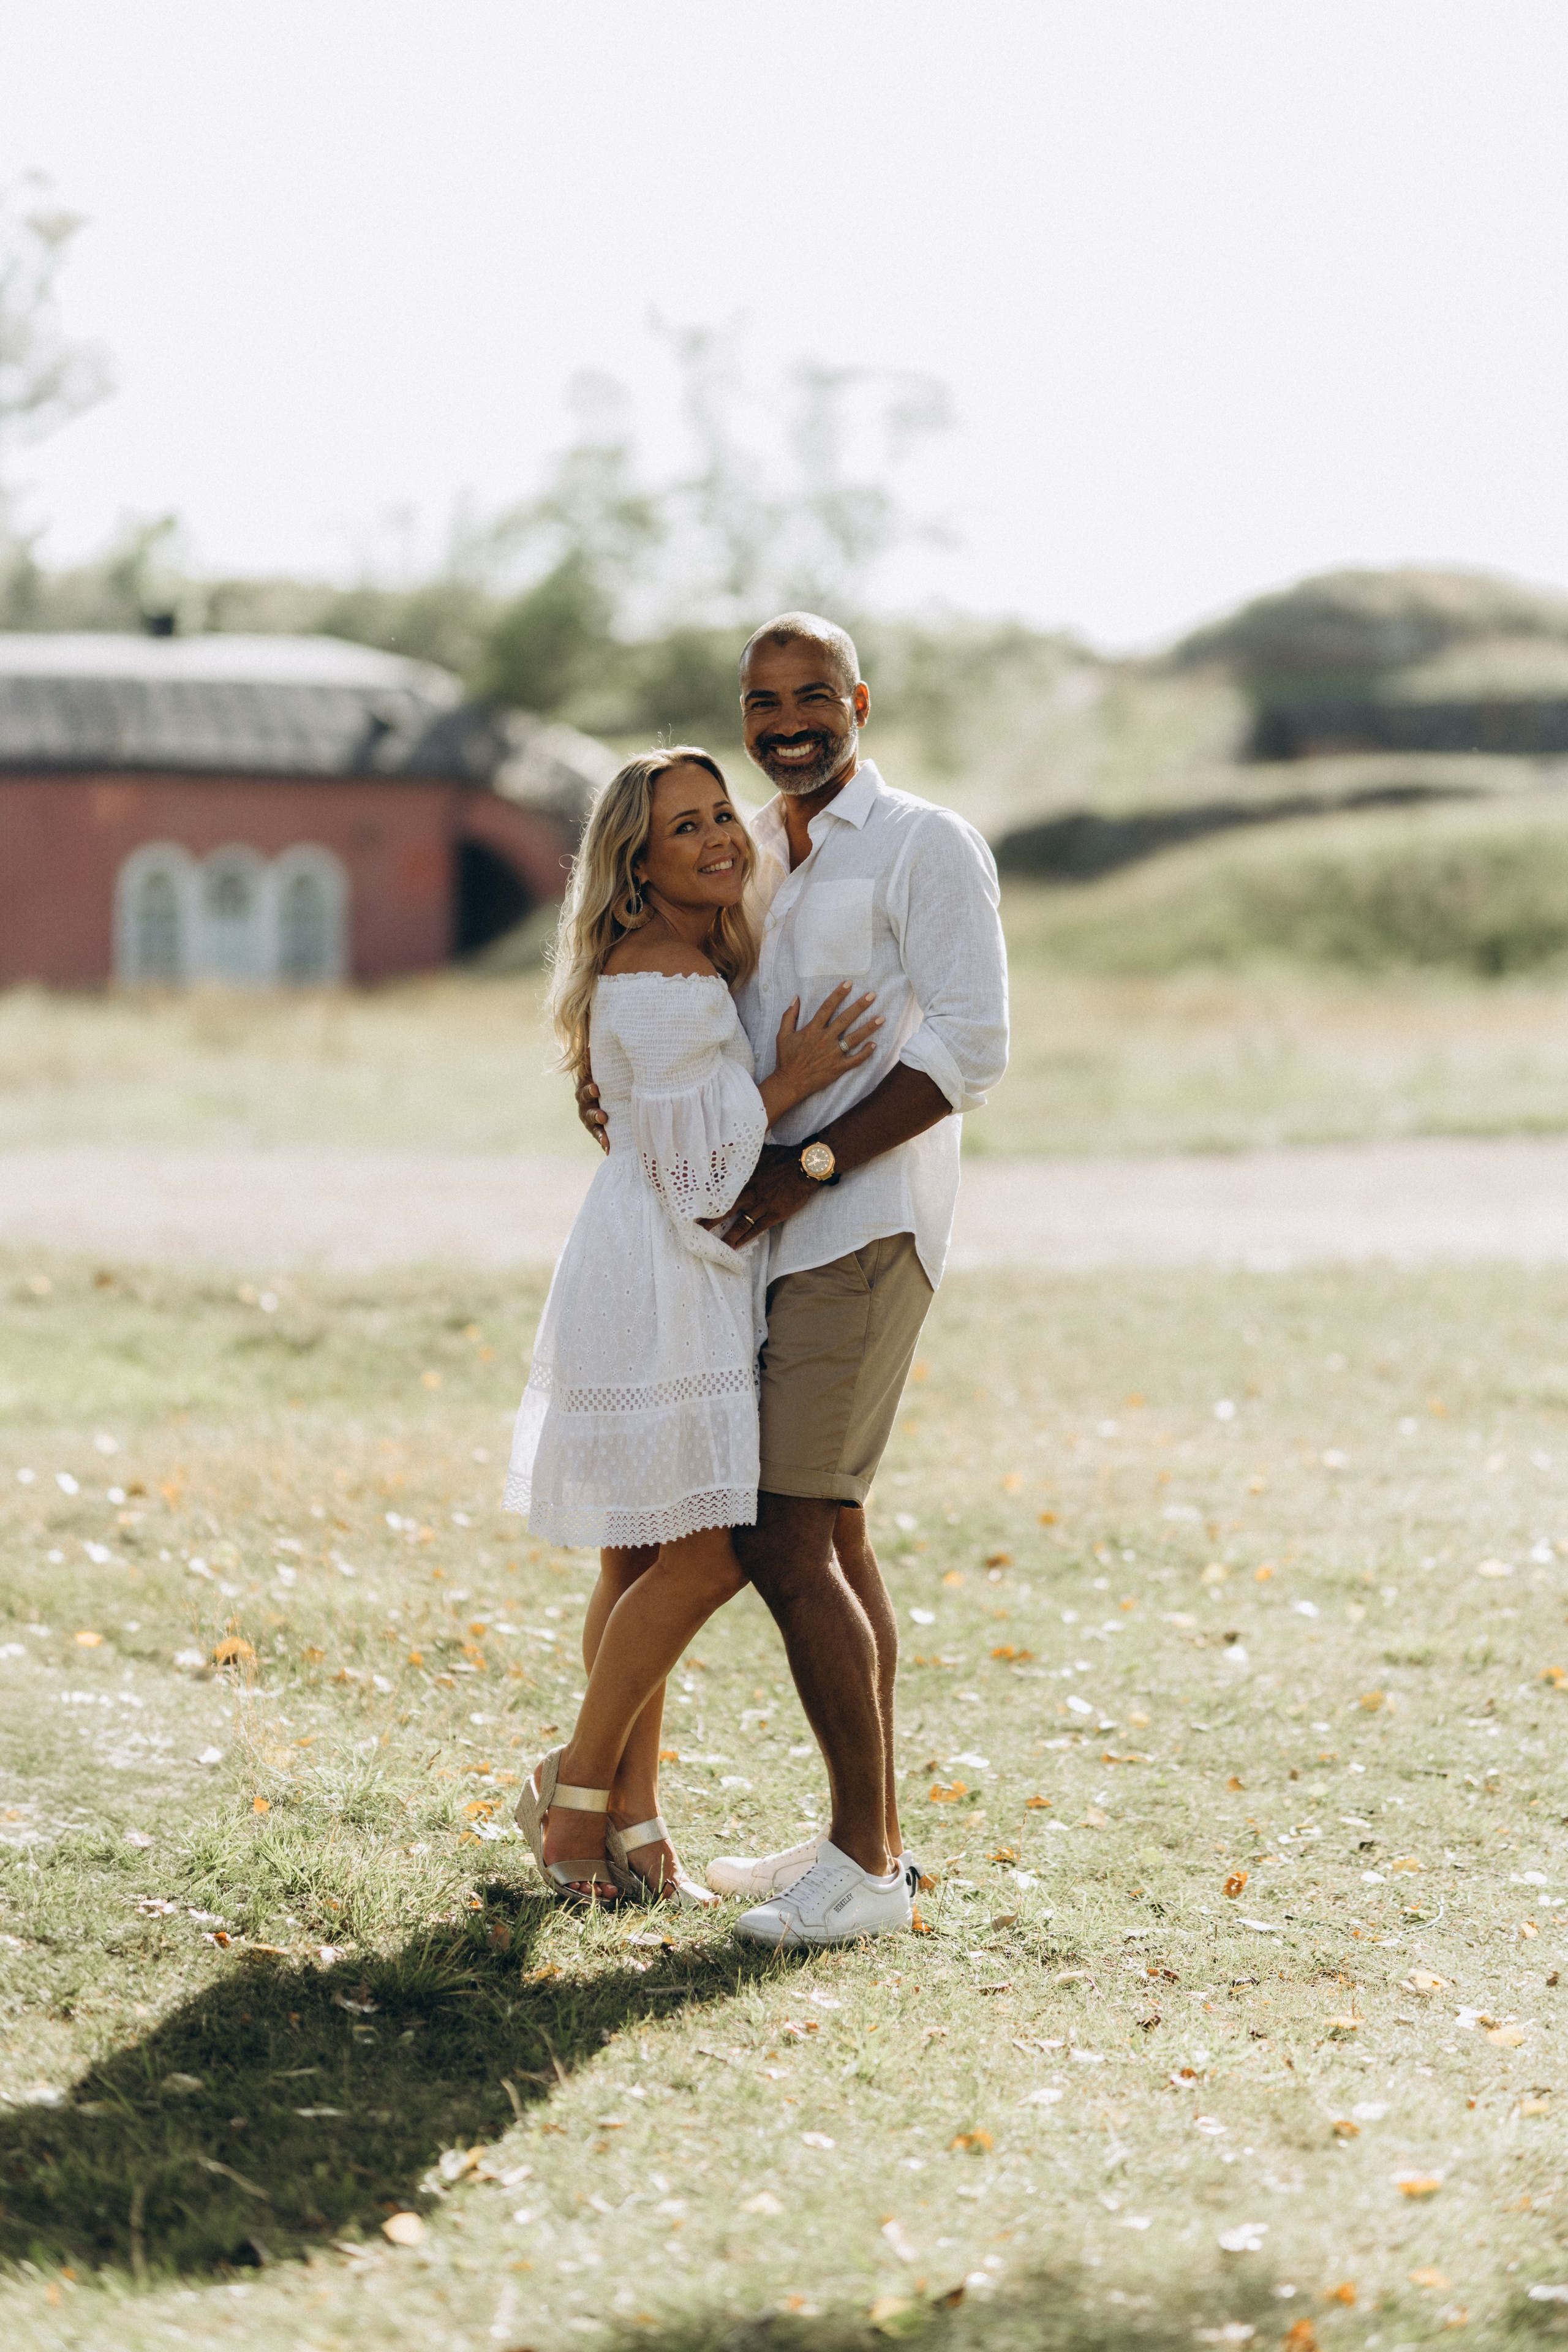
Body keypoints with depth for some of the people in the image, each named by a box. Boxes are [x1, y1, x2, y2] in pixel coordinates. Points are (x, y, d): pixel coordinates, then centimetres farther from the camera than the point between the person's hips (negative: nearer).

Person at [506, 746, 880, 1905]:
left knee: (648, 1559, 11)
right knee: (705, 1555, -10)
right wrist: (794, 1083, -16)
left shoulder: (708, 965, 14)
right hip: (658, 1283, -10)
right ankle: (578, 1784, 4)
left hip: (693, 1280, 10)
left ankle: (630, 1816, 15)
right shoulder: (658, 983, -17)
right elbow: (695, 1169, -18)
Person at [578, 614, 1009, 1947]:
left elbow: (967, 1050, -16)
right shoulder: (759, 858, 17)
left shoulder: (926, 848, -8)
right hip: (790, 1239, 9)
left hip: (864, 1237, -9)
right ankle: (867, 1840, 21)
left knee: (784, 1541, -13)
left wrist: (807, 1165, -20)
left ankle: (867, 1866, -7)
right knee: (832, 1536, 13)